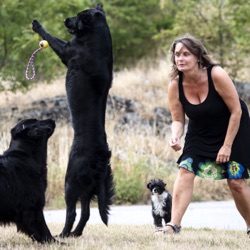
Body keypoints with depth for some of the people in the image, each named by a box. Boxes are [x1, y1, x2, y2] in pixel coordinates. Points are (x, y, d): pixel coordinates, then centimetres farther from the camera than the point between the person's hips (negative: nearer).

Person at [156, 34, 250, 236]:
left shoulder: (217, 75, -29)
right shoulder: (175, 85, -18)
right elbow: (178, 120, -6)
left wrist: (227, 145, -20)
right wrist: (175, 136, -30)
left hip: (232, 129, -3)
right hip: (200, 134, 3)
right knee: (185, 171, -15)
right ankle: (174, 225, -14)